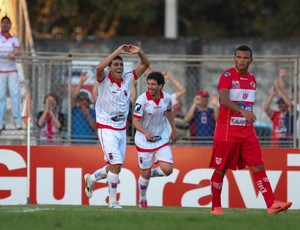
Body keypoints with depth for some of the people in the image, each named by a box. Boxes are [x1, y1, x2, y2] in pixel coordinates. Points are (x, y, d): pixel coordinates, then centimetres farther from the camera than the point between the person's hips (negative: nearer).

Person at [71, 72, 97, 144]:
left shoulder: (93, 112, 8)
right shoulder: (75, 110, 8)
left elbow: (95, 127, -1)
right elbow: (73, 97, -7)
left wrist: (88, 115, -15)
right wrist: (81, 82, -13)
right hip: (76, 141, 0)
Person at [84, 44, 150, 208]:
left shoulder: (127, 79, 5)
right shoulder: (104, 80, -9)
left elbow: (145, 65, 5)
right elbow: (99, 68, -32)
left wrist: (139, 52, -14)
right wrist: (117, 52, -32)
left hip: (122, 130, 6)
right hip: (107, 129, -6)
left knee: (115, 167, 12)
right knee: (116, 165, -14)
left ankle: (91, 179, 39)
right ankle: (112, 201, -2)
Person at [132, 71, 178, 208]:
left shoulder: (167, 98, -6)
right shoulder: (142, 100, -19)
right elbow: (135, 121, -16)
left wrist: (174, 129, 22)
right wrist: (146, 132, -33)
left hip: (162, 140, 3)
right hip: (144, 141, -3)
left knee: (167, 170, -12)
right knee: (145, 174, 4)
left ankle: (151, 173, 21)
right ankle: (142, 200, 29)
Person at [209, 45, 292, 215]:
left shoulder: (252, 79, 11)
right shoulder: (228, 76, -9)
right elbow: (223, 100, -25)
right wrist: (242, 111, -39)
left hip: (247, 132, 5)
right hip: (227, 132, -5)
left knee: (258, 167, -5)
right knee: (220, 170, 3)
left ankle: (272, 204, -12)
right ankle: (216, 207, 15)